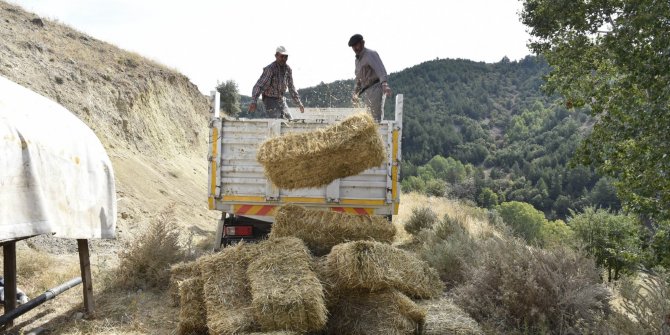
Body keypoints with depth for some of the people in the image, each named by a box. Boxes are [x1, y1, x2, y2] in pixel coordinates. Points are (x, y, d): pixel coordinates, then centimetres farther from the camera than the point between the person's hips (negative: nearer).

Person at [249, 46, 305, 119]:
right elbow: (258, 86, -24)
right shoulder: (270, 69, -19)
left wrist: (299, 103, 13)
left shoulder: (288, 69, 2)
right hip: (270, 100, -7)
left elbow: (291, 87, 13)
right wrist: (254, 102, -36)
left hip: (281, 100, 7)